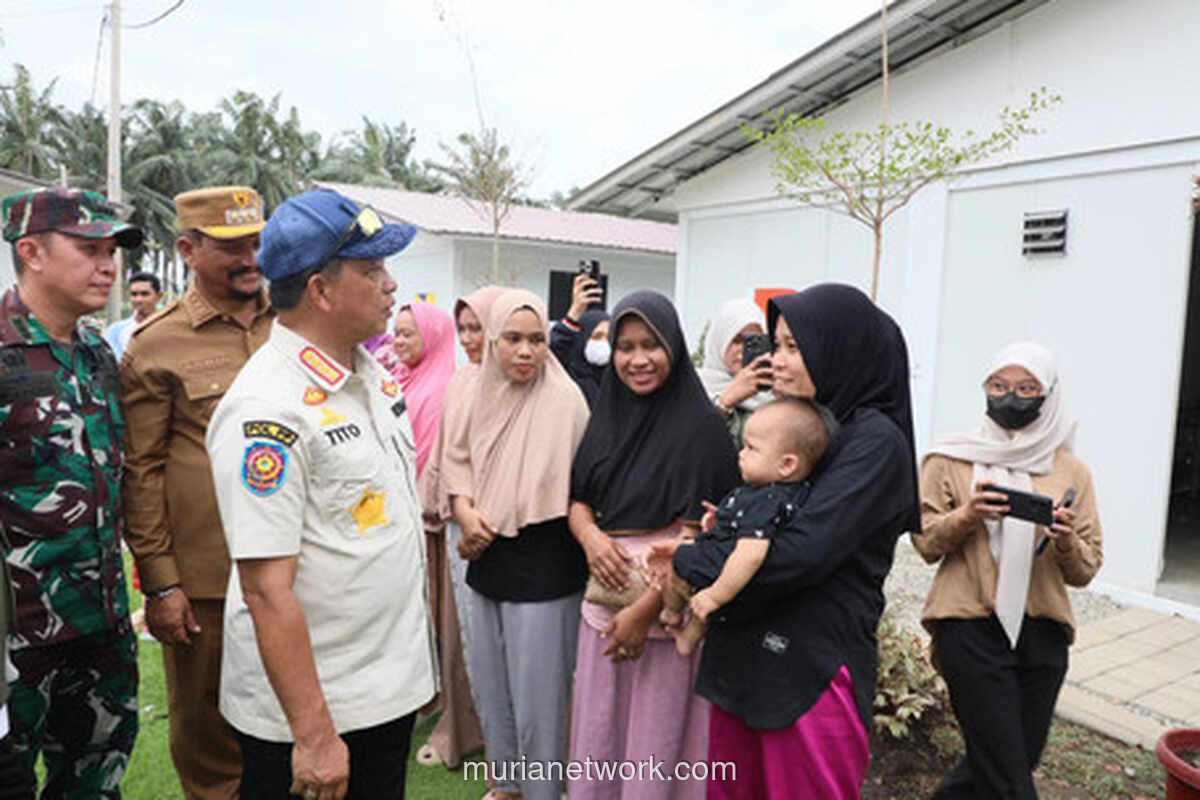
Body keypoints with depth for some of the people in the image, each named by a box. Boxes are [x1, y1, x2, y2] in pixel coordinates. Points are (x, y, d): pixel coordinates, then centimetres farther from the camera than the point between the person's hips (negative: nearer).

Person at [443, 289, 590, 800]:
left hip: (541, 566, -6)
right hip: (487, 562, 6)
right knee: (488, 686, 20)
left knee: (536, 699, 6)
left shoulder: (564, 399, -15)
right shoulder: (485, 392, 2)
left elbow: (563, 492, -15)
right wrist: (465, 511, -5)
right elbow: (459, 457, 10)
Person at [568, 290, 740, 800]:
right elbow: (579, 499, 13)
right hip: (603, 606, 5)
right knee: (597, 739, 15)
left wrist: (646, 609, -15)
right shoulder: (607, 416, 8)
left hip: (664, 612, -5)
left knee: (656, 744, 7)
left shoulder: (701, 424, -10)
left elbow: (699, 533, -13)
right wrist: (590, 534, -9)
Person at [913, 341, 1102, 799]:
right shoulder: (951, 459, 0)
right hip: (971, 628, -4)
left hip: (1043, 634, 4)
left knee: (1020, 758, 16)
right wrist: (967, 515, -18)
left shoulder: (1071, 472, 6)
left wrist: (1067, 541, -15)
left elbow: (1085, 572, 6)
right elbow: (925, 543, 0)